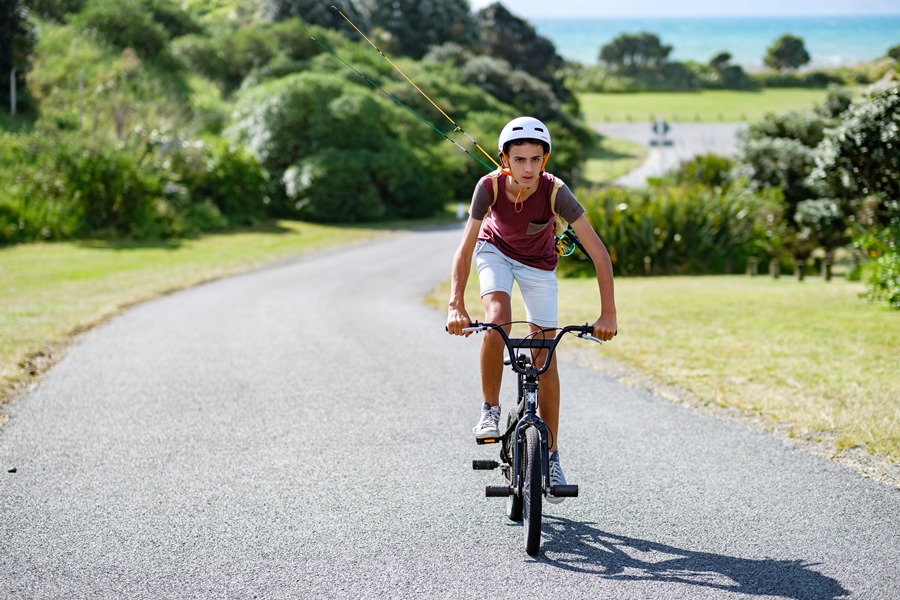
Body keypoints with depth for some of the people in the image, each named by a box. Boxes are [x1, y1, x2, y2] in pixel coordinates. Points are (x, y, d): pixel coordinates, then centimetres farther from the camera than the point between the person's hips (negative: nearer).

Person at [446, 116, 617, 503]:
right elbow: (465, 249, -29)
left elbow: (598, 253, -33)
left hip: (538, 263, 0)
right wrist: (456, 305, -41)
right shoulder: (490, 187, -31)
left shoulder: (554, 192, -34)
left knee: (545, 354, -1)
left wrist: (608, 314, -39)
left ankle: (550, 455, 8)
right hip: (495, 251, 0)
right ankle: (490, 410, -7)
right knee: (497, 320, -29)